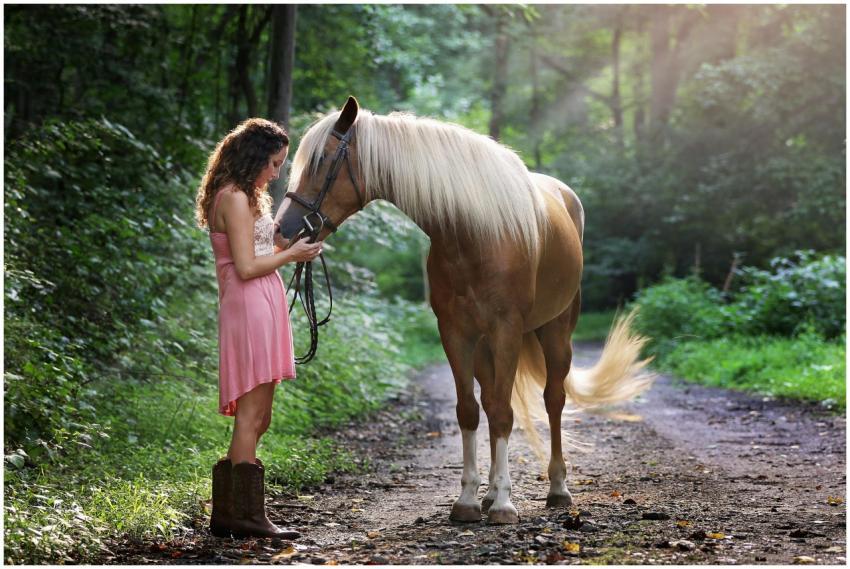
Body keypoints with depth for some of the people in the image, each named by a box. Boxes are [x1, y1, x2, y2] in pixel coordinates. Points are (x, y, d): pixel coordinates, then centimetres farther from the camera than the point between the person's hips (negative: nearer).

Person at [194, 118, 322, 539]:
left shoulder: (241, 197, 21)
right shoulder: (236, 199, -12)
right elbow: (246, 267, -17)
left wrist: (288, 243, 13)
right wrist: (291, 254, -7)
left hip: (262, 310, 11)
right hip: (251, 308, -11)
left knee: (256, 418, 12)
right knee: (251, 416, -7)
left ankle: (226, 513, 16)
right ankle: (246, 515, -3)